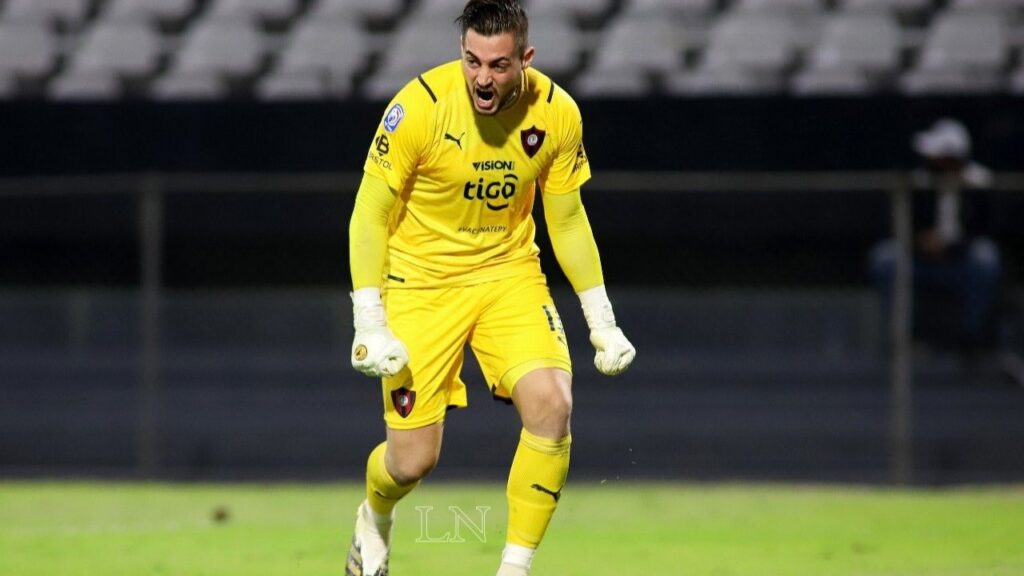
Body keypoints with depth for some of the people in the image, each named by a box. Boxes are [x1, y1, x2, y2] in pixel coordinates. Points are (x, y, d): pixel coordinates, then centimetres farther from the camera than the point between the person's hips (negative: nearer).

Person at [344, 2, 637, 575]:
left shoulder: (557, 113, -10)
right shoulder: (419, 106, -21)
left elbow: (568, 220, 5)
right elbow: (370, 216, -13)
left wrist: (602, 322, 4)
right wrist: (370, 326, -19)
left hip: (510, 274, 3)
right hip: (422, 282, -2)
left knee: (552, 403, -23)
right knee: (413, 460, -4)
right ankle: (375, 518, 35)